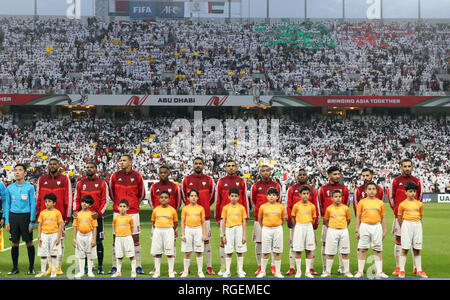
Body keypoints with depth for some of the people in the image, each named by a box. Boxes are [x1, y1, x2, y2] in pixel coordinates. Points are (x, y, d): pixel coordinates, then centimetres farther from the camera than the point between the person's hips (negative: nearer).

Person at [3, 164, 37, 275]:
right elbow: (7, 205, 11)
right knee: (14, 243, 4)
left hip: (26, 216, -3)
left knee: (29, 242, 0)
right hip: (13, 217, 3)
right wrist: (7, 221, 4)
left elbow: (33, 205, -2)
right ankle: (15, 267, 13)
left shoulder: (30, 187, -1)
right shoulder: (9, 188, 8)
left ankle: (31, 267, 9)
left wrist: (32, 221, -7)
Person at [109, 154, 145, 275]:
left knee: (135, 238, 2)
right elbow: (111, 193, 15)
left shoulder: (137, 176, 2)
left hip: (133, 212, 0)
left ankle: (138, 266, 8)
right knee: (115, 238, 1)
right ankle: (114, 266, 8)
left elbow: (141, 194, 12)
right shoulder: (115, 176, 3)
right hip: (118, 212, 0)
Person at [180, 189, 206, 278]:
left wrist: (204, 234, 0)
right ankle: (185, 271, 13)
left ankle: (200, 271, 8)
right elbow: (182, 222, 5)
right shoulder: (185, 208, 4)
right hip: (188, 230, 0)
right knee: (187, 252, 3)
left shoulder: (200, 208, 4)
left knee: (199, 252, 1)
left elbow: (203, 222, 6)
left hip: (198, 230, 0)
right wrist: (183, 234, -1)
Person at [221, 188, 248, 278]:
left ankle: (240, 271, 11)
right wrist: (223, 235, 3)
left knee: (240, 252, 3)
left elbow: (244, 222, 3)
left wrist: (244, 235, -2)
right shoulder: (225, 208, 4)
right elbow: (224, 222, 6)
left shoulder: (241, 208, 2)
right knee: (229, 252, 4)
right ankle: (227, 271, 12)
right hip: (229, 229, 0)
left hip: (239, 229, 0)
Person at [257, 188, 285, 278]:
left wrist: (278, 225, 11)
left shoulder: (281, 207, 1)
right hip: (266, 229, 0)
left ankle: (278, 272, 12)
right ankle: (263, 271, 15)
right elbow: (259, 219, 12)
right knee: (265, 252, 4)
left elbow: (283, 219, 12)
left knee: (277, 252, 4)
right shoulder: (263, 207, 0)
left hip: (277, 230, 0)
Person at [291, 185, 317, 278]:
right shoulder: (296, 205, -3)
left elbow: (314, 218, 11)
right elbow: (293, 217, 6)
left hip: (309, 227, 2)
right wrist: (297, 227, 6)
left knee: (309, 250, 3)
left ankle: (308, 271, 10)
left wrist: (308, 225, 6)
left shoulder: (312, 206, 1)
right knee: (298, 250, 0)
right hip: (299, 227, -1)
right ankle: (298, 271, 9)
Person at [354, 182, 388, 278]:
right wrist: (356, 230, -1)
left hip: (377, 227, 1)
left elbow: (383, 218, 11)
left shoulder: (380, 203, 7)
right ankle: (360, 271, 9)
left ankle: (379, 272, 9)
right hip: (365, 226, -1)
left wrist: (384, 231, 7)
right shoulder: (362, 202, 3)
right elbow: (358, 217, 4)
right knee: (362, 249, 1)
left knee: (378, 250, 3)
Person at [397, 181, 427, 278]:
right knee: (405, 249, -3)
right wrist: (403, 228, 3)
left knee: (417, 249, 7)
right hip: (406, 224, -3)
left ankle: (419, 270, 13)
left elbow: (420, 216, 16)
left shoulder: (419, 204, 7)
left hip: (417, 225, 3)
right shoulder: (402, 204, -3)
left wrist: (417, 224, 9)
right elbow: (399, 217, 2)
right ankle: (401, 270, 1)